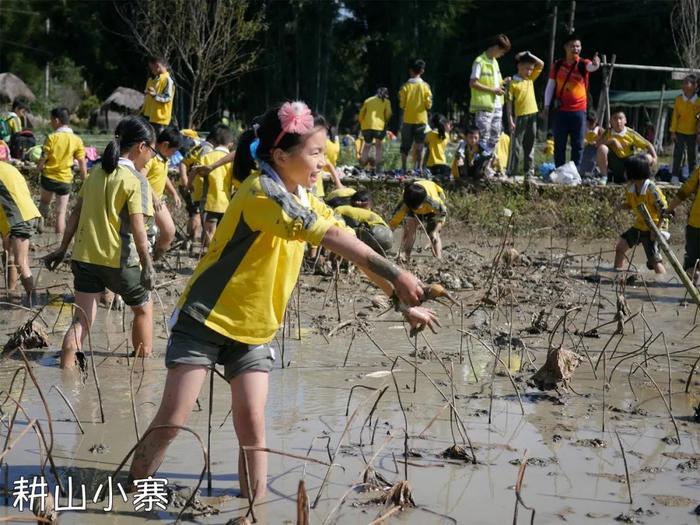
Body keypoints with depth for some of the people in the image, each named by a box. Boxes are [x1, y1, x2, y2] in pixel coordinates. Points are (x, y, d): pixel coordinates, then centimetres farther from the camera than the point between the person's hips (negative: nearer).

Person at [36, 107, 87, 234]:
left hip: (48, 177, -1)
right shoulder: (77, 140, -5)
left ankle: (39, 225, 20)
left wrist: (38, 169, 11)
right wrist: (85, 181, 4)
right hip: (65, 180, 1)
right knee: (61, 213, 6)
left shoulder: (52, 137, -11)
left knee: (44, 202, 27)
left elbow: (43, 158, -8)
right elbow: (82, 163, -4)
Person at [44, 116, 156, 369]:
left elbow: (76, 213, 12)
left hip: (84, 256, 5)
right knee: (144, 307, 19)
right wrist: (147, 264, -17)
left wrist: (63, 248, 18)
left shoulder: (96, 173, 9)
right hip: (119, 259, -5)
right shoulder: (136, 180, -11)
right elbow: (137, 227, -18)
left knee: (81, 320, 5)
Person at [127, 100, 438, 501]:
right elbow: (333, 237, -31)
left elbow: (352, 249, 5)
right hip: (205, 321, -7)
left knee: (252, 424, -1)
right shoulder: (263, 191, -24)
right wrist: (396, 275, -32)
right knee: (171, 421, -6)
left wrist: (403, 300, 0)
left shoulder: (306, 199, 2)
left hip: (255, 330, 7)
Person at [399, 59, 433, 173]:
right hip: (421, 119, 0)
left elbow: (401, 104, -5)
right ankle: (418, 169, -1)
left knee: (405, 145, 8)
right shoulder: (425, 86, -5)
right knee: (419, 146, 4)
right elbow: (429, 104, -6)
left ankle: (403, 168, 7)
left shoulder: (406, 86, -5)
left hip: (408, 119, 0)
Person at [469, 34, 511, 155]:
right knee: (483, 138, -9)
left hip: (496, 105, 9)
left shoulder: (494, 62, 16)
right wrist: (492, 90, -16)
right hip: (483, 107, -9)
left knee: (495, 137, 11)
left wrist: (503, 82, 5)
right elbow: (473, 83, -16)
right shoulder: (480, 62, -11)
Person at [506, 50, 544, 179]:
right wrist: (510, 120, -11)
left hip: (532, 115, 5)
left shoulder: (531, 79, 11)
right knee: (516, 146, -2)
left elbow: (541, 64, 12)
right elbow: (509, 102, -6)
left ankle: (529, 171, 12)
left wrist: (529, 55, 3)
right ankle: (512, 173, 0)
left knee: (529, 146, 8)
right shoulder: (513, 83, -5)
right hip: (519, 117, -5)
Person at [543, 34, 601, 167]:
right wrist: (546, 106, 3)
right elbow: (550, 86, 9)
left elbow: (591, 66, -24)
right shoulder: (557, 65, 4)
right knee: (559, 144, 3)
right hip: (560, 111, 1)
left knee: (578, 145, 1)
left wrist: (595, 64, -48)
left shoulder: (583, 64, -1)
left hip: (579, 111, -1)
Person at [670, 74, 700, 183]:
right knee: (677, 155, -1)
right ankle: (675, 177, 5)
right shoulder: (679, 99, -3)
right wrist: (673, 131, -5)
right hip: (680, 132, 0)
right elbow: (675, 116, -2)